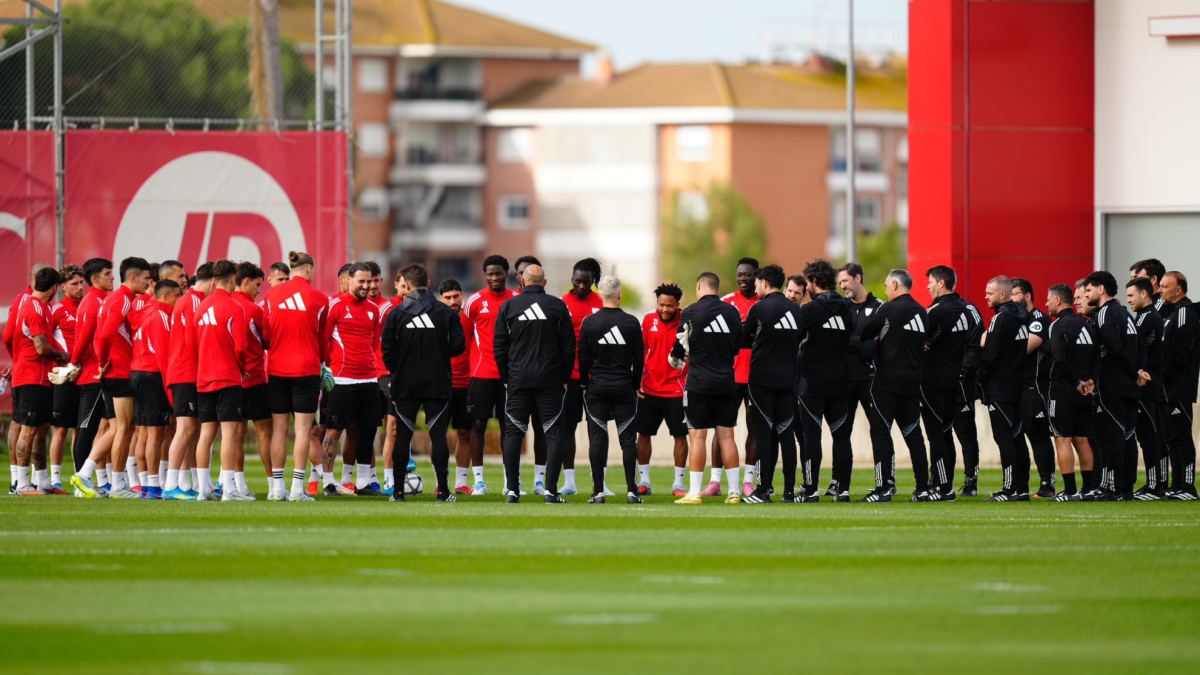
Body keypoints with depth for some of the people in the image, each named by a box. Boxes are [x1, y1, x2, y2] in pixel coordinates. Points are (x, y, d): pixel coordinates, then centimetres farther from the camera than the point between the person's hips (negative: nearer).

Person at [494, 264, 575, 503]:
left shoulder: (508, 306, 2)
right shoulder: (558, 306, 1)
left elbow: (499, 347, 4)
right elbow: (568, 346, 1)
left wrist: (505, 378, 13)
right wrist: (565, 379, 9)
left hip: (518, 379, 1)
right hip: (550, 379, -1)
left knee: (513, 433, 6)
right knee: (554, 433, 2)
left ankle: (512, 490, 1)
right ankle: (551, 490, -5)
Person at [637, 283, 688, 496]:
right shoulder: (649, 320, 3)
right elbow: (641, 350, 11)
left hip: (676, 389, -3)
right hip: (649, 388, 3)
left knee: (680, 435, 0)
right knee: (643, 433, 5)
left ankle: (679, 483, 9)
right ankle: (644, 482, 16)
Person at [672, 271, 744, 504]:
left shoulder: (690, 313, -8)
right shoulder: (733, 313, 5)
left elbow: (681, 345, 1)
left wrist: (675, 360, 25)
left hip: (699, 382, -4)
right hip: (727, 382, 4)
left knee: (697, 437, -1)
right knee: (726, 436, 8)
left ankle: (694, 492, -4)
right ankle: (734, 491, 7)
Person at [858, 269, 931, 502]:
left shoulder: (890, 309, -10)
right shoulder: (922, 312, 10)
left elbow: (865, 333, -4)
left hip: (887, 380, -7)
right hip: (913, 382, 7)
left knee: (880, 432, -3)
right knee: (913, 433, 11)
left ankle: (884, 488, -10)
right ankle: (923, 489, 9)